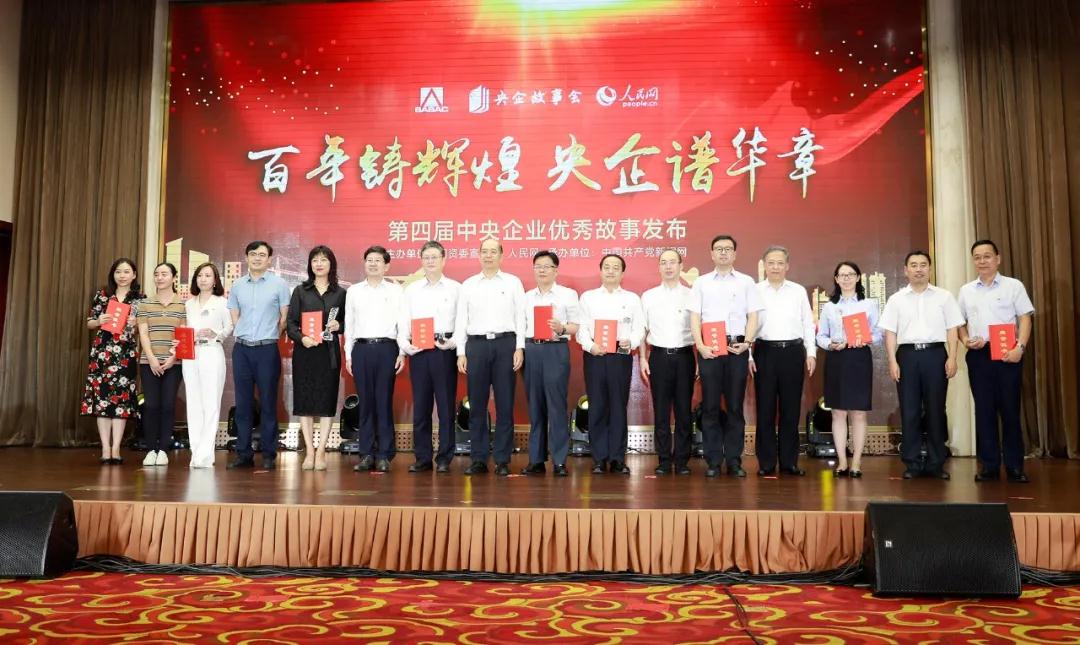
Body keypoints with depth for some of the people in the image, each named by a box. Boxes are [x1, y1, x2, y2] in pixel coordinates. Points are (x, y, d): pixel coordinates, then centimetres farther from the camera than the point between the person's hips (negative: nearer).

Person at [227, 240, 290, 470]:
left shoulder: (278, 284, 0)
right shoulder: (237, 285, 10)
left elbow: (284, 317, 2)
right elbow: (234, 318, 15)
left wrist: (269, 337, 3)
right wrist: (244, 336, 8)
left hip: (267, 349, -3)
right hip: (241, 349, 3)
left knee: (268, 403, 0)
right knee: (243, 402, 6)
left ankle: (268, 455, 6)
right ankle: (243, 454, 12)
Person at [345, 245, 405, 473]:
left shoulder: (396, 290, 6)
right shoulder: (353, 291, 12)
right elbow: (349, 324, 12)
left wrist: (402, 353, -4)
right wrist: (348, 354, 7)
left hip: (386, 348, -2)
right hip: (361, 349, 2)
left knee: (384, 402, -1)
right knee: (365, 402, 4)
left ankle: (384, 455, 5)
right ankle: (366, 454, 9)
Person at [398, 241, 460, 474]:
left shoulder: (455, 288, 6)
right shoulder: (411, 290, 14)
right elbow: (403, 322, 10)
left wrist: (453, 343, -15)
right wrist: (405, 345, -7)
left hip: (445, 350, -2)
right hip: (418, 351, 2)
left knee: (446, 405, 0)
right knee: (420, 406, 5)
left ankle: (444, 458, 7)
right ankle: (422, 458, 12)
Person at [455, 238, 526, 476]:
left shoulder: (513, 282, 7)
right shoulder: (468, 285, 11)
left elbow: (520, 317, 4)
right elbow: (461, 321, 10)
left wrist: (519, 348, -5)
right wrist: (460, 353, 3)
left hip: (505, 343, -1)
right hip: (476, 345, 2)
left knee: (505, 404, 1)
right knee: (477, 405, 3)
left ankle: (502, 460, 7)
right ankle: (478, 459, 11)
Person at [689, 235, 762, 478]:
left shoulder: (746, 282, 10)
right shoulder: (701, 283, 9)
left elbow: (753, 316, 7)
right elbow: (694, 317, 4)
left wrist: (746, 342, -8)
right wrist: (700, 345, -9)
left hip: (737, 347, 0)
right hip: (709, 349, 0)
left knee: (735, 406, 3)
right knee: (710, 406, 2)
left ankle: (734, 460, 10)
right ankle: (713, 461, 8)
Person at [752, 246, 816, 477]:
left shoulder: (799, 291, 9)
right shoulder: (755, 291, 4)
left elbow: (808, 323, 9)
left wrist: (811, 353, 2)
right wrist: (748, 356, -5)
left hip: (793, 352, 2)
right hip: (765, 352, -1)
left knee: (791, 408, 6)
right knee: (765, 408, 2)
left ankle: (789, 461, 14)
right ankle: (766, 462, 10)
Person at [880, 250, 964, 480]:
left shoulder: (944, 297, 8)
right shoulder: (896, 299, 8)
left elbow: (952, 330, 5)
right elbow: (890, 333, 5)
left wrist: (952, 358, -5)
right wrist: (892, 362, -3)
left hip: (935, 353, 0)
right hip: (907, 354, 0)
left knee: (935, 409, 3)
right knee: (909, 410, 2)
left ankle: (936, 463, 11)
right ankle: (912, 463, 9)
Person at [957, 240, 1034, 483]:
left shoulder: (1013, 285, 3)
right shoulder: (966, 290, 12)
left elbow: (1025, 318, -1)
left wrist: (1020, 347, -14)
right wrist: (966, 340, -3)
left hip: (1007, 353, -3)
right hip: (978, 354, 3)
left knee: (1010, 409, -1)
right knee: (984, 410, 4)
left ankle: (1015, 466, 7)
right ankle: (989, 465, 10)